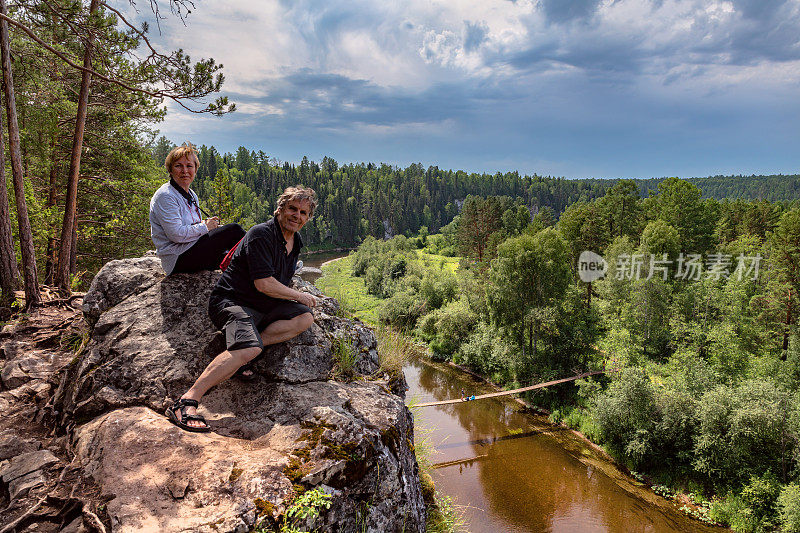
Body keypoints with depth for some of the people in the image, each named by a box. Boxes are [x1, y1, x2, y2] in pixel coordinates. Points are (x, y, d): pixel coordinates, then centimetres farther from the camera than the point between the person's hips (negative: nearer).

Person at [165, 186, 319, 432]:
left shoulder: (295, 242, 13)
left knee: (305, 317, -10)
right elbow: (264, 284, -20)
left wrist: (296, 296, 2)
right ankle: (186, 402, -34)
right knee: (250, 348, -33)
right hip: (231, 302, -9)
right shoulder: (261, 234, -14)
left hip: (262, 306, 9)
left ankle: (240, 352, -15)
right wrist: (299, 296, -8)